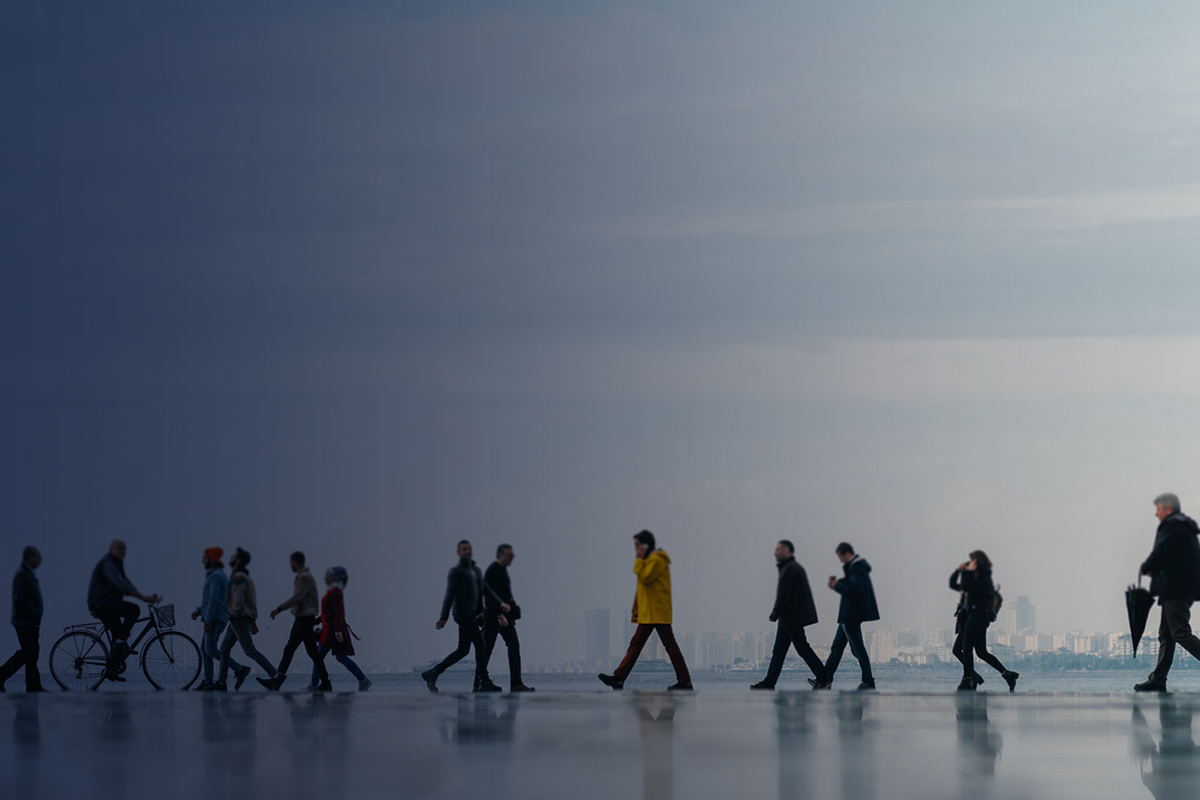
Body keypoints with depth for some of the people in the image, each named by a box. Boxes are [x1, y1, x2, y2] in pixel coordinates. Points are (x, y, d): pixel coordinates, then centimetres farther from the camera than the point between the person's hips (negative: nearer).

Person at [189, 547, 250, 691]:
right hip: (214, 618, 10)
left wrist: (208, 620, -22)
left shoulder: (216, 576, -14)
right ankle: (207, 682, 8)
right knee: (204, 649, 9)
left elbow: (214, 599, -20)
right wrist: (199, 611, 20)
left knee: (211, 650, -13)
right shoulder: (214, 575, 19)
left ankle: (240, 669, -14)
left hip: (215, 618, -10)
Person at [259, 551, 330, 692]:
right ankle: (276, 681, 3)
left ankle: (325, 682, 0)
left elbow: (297, 598, -23)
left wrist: (279, 609, -20)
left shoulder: (305, 577, -15)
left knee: (312, 651, -5)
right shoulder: (301, 577, 16)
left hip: (305, 618, -10)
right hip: (300, 619, 10)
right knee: (288, 649, 6)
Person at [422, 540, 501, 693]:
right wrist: (443, 618, -19)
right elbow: (449, 595, -14)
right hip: (462, 613, -9)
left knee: (462, 650, 9)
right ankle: (484, 682, -9)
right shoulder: (455, 571, -8)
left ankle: (432, 674, 14)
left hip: (471, 615, 9)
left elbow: (482, 592, 22)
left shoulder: (476, 570, 19)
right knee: (480, 645, -11)